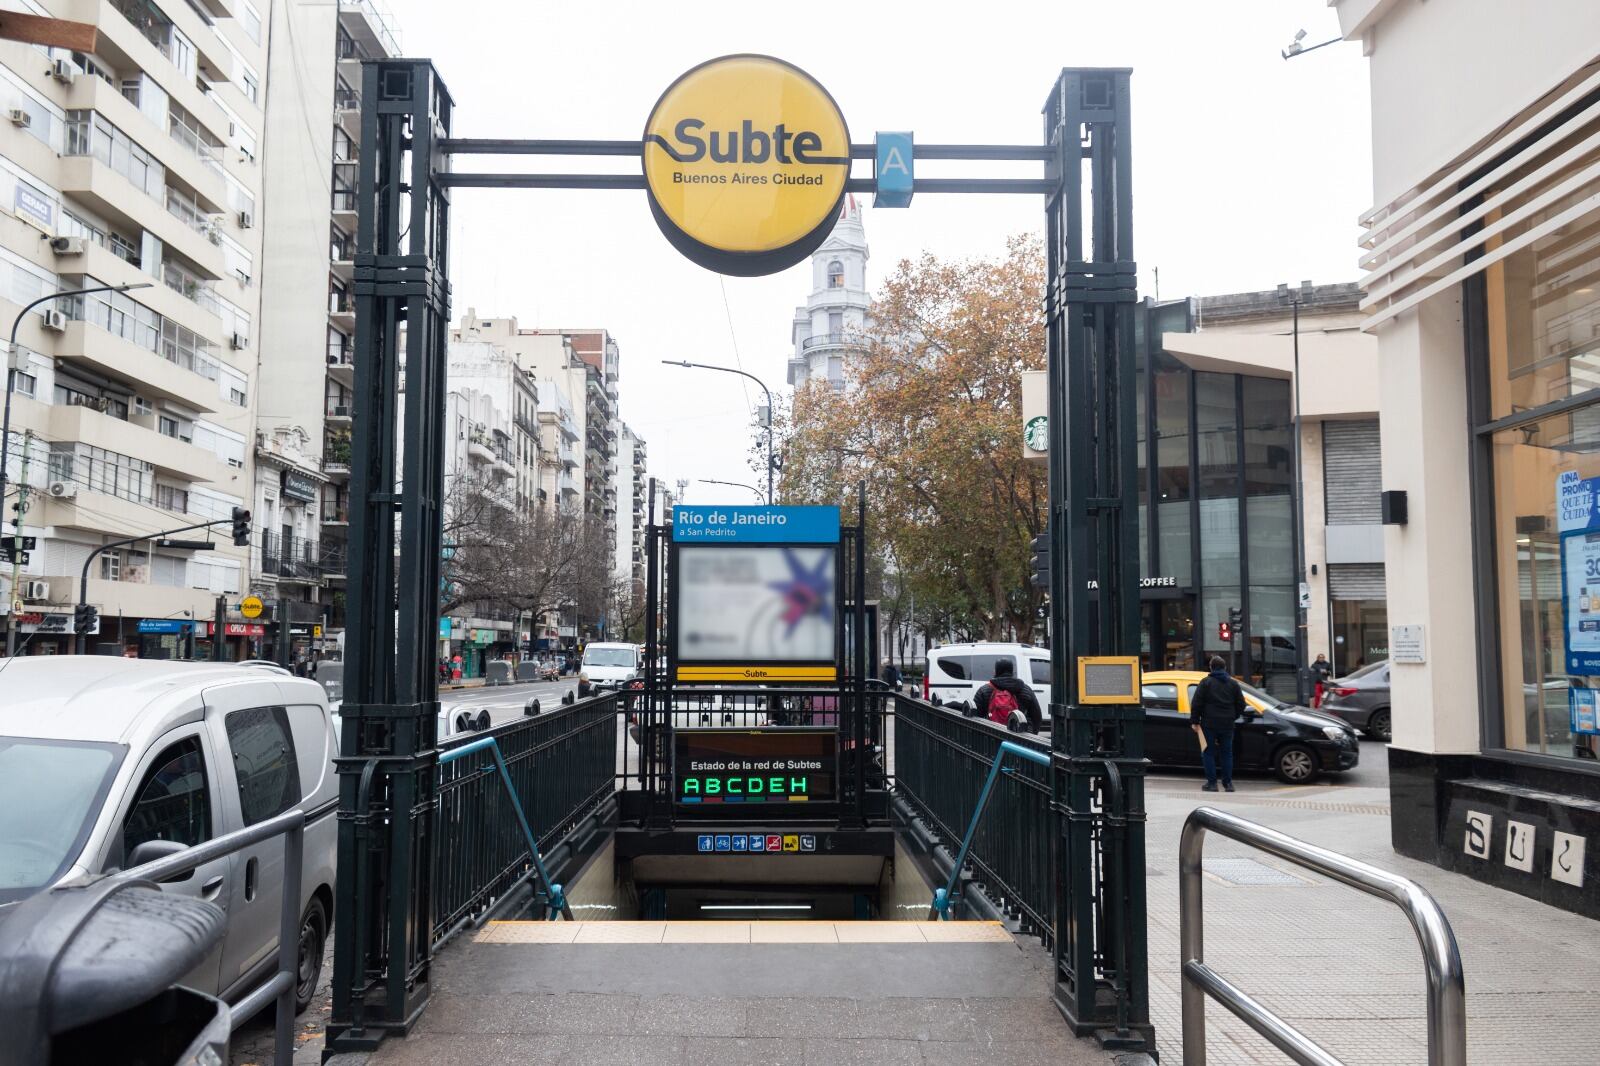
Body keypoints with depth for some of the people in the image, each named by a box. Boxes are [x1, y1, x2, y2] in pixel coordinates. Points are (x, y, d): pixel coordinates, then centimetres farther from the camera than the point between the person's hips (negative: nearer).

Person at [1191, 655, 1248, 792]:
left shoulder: (1206, 682, -3)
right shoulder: (1233, 683, 8)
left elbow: (1196, 703, -8)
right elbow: (1241, 704, 11)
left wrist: (1195, 721, -1)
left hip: (1209, 724, -3)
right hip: (1227, 724, 4)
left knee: (1209, 753, 3)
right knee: (1226, 753, 11)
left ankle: (1211, 783, 0)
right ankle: (1228, 783, 10)